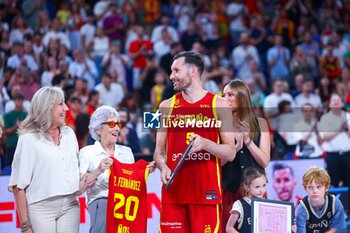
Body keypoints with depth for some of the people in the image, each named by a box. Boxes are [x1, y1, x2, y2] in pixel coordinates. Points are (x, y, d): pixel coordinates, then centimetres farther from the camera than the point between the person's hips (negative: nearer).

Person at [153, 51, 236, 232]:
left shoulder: (218, 105, 3)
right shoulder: (167, 106, 12)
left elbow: (230, 153, 0)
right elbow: (159, 150, 13)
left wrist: (206, 143, -18)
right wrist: (163, 167, -9)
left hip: (206, 191, -3)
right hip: (174, 190, 3)